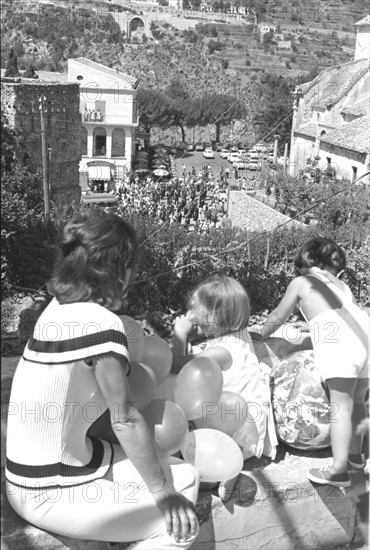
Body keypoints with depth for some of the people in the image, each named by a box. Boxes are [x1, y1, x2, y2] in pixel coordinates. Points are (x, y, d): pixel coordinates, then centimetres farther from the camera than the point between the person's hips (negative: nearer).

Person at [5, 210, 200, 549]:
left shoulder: (60, 307, 0)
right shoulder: (101, 323, -25)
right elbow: (125, 419, -22)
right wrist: (163, 492, -13)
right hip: (49, 493, -8)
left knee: (185, 477, 11)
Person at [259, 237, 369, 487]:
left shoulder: (300, 282, 18)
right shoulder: (342, 285, 32)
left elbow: (278, 317, 24)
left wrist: (262, 335, 41)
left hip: (338, 340, -6)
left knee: (341, 404, -5)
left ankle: (339, 470, -5)